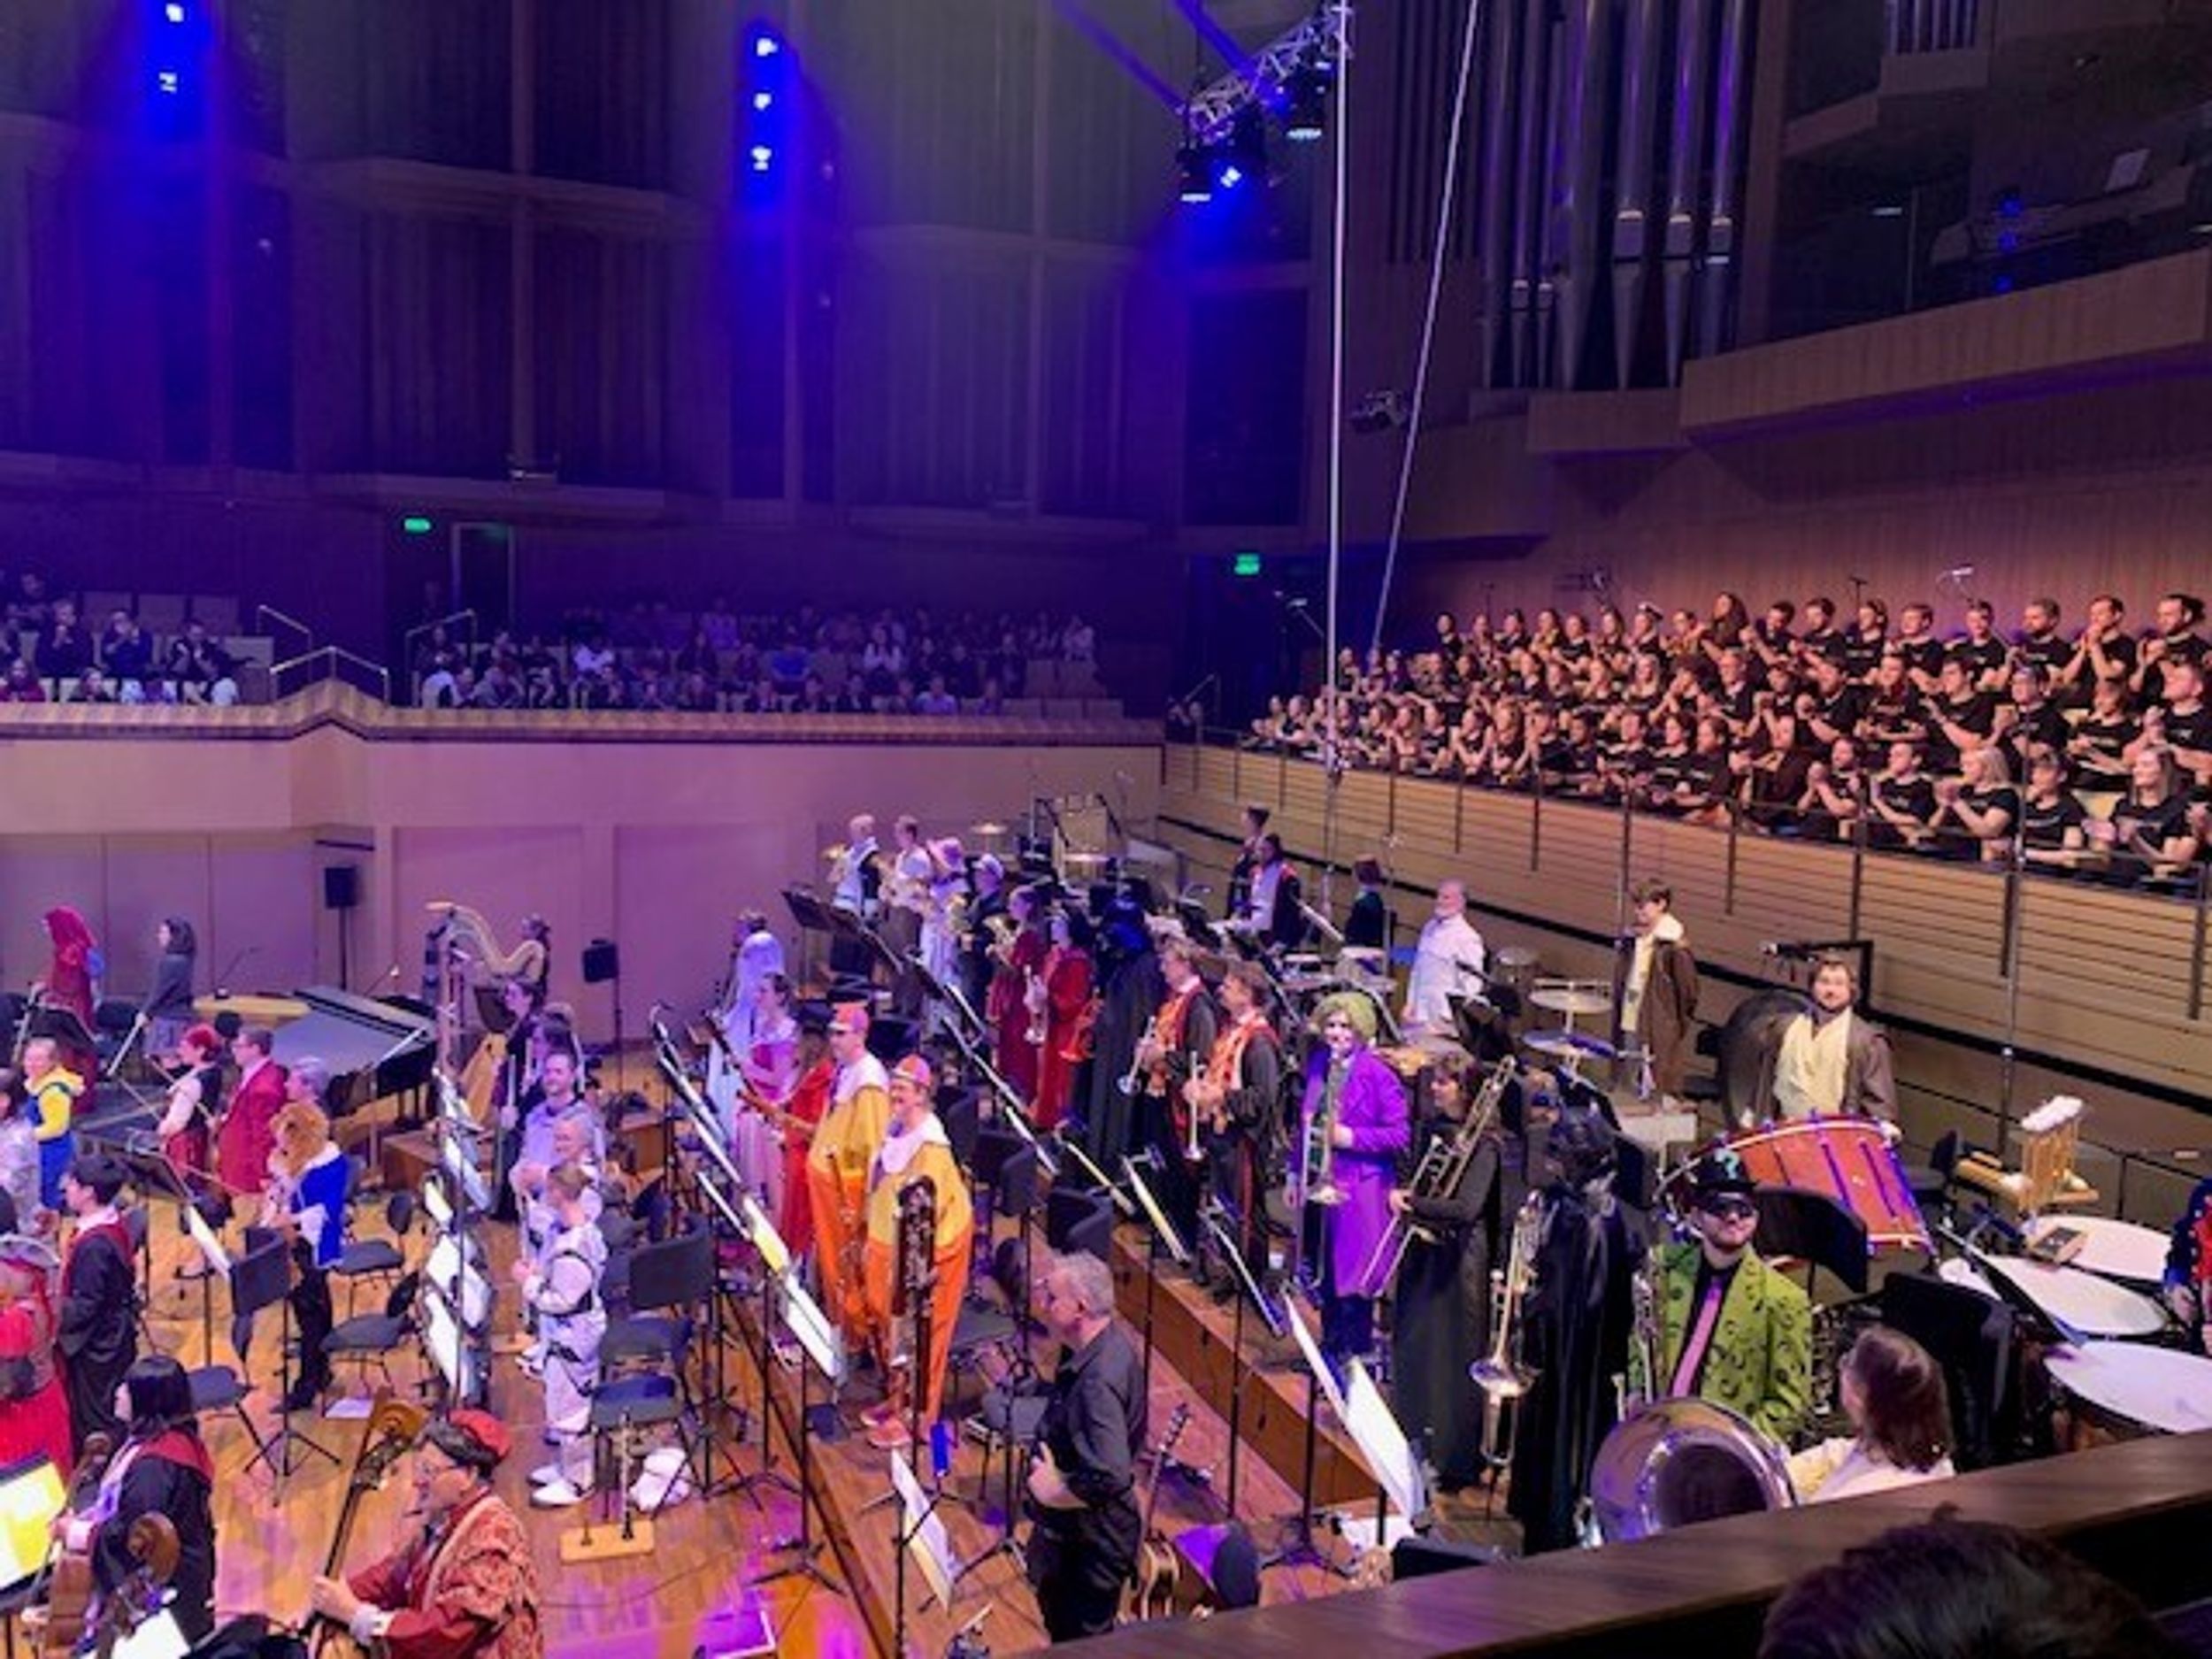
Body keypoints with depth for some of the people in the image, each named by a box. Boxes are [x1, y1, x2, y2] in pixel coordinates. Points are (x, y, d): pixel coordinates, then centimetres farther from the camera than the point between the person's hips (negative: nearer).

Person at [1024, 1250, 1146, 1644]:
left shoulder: (1099, 1379, -34)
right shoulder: (1103, 1345, -4)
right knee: (1061, 1622, 29)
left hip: (1091, 1539, -9)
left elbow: (1110, 1479, -38)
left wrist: (1053, 1493, -24)